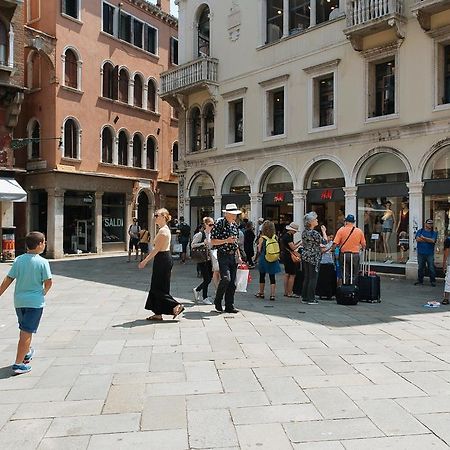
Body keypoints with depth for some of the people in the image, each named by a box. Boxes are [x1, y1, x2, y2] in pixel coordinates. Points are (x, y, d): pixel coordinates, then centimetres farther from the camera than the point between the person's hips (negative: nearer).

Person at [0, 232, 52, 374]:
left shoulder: (18, 260, -1)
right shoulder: (42, 262, -12)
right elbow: (48, 282, -11)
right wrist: (44, 292, 9)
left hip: (19, 301, 5)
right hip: (35, 301, -5)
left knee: (24, 330, 23)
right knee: (27, 332, -1)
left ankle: (27, 353, 41)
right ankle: (18, 364, -1)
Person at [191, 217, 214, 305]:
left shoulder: (211, 234, 9)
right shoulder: (200, 234, -12)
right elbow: (192, 245, -12)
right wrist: (203, 243, -20)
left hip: (209, 258, 7)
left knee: (210, 277, 8)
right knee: (206, 278, -5)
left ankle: (197, 290, 29)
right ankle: (205, 298, 9)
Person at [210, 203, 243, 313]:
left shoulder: (234, 225, 14)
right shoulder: (219, 224, -8)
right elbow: (213, 242, -10)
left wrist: (239, 256, 16)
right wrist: (226, 240, -20)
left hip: (233, 256, 7)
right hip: (223, 255, -7)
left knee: (232, 283, 5)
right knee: (226, 278, -19)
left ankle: (229, 306, 12)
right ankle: (217, 301, 2)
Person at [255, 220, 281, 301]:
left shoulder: (262, 238, -11)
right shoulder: (275, 237, -5)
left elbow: (259, 250, -7)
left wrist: (258, 246, 11)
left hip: (263, 259, -2)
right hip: (273, 260, 2)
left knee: (262, 276, 14)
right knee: (272, 277, 6)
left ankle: (261, 293, 26)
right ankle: (272, 295, 3)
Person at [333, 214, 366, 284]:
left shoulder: (341, 230, -5)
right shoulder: (359, 231, 2)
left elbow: (335, 244, -10)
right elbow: (363, 245, 6)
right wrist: (361, 248, 27)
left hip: (344, 254, -1)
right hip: (355, 255, 1)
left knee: (345, 275, 8)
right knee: (354, 275, 9)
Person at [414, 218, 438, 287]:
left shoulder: (434, 233, 7)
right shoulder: (420, 231, 8)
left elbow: (433, 241, -11)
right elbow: (417, 239, -9)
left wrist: (423, 238, -8)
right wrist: (428, 240, -7)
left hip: (430, 254, -1)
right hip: (421, 253, 1)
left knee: (431, 268, -1)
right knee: (420, 268, 8)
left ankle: (432, 281, 8)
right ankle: (420, 280, 17)